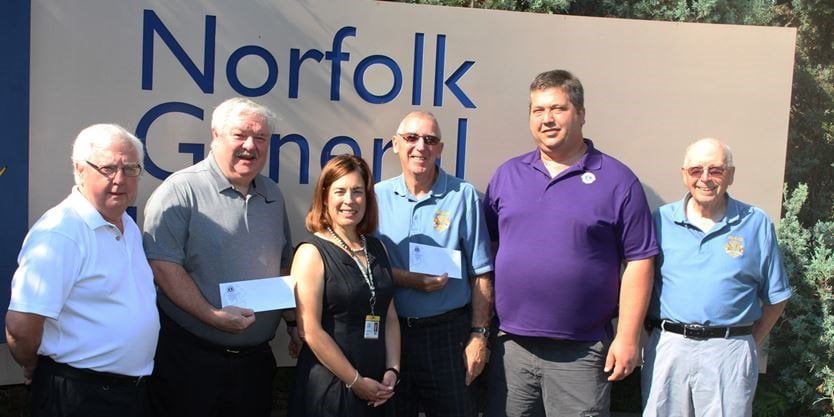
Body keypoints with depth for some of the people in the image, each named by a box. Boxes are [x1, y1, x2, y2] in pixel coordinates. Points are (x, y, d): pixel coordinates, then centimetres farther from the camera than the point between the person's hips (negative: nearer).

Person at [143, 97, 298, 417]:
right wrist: (212, 316, -20)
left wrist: (293, 320, 12)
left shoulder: (272, 196, 11)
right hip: (189, 358, -6)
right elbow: (162, 265, -17)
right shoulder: (182, 190, -10)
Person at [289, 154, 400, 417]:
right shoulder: (312, 252, -10)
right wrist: (355, 381, -13)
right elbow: (311, 330, -15)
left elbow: (390, 318, 10)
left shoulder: (377, 249, 8)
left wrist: (392, 370, -1)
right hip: (328, 387, -5)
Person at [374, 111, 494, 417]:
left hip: (449, 333, -1)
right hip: (392, 331, 2)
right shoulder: (379, 196, 2)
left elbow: (480, 275, -2)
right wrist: (409, 280, -15)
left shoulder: (463, 196, -3)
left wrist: (479, 334, -6)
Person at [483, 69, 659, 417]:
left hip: (582, 352, -3)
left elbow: (638, 261, -4)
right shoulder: (506, 175, 7)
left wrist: (628, 337, -8)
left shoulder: (616, 180, -3)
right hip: (510, 346, 3)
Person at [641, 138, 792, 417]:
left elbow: (776, 297, 8)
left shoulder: (756, 224, 3)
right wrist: (655, 331, 0)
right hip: (667, 348, 1)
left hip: (729, 352, -1)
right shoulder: (662, 219, 4)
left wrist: (748, 342, 4)